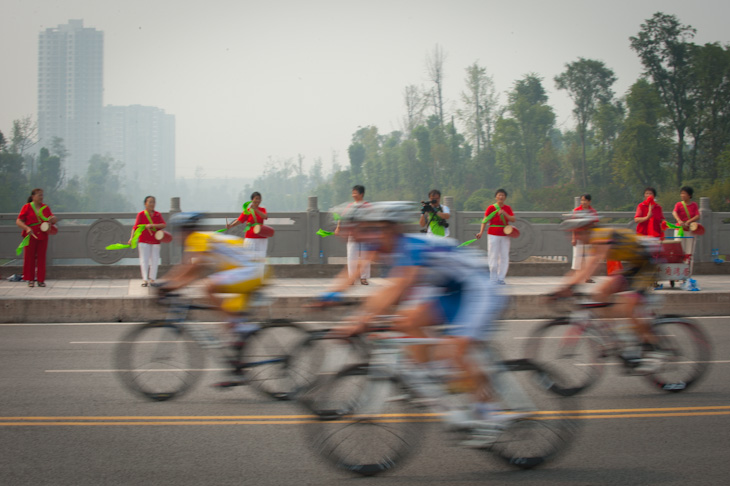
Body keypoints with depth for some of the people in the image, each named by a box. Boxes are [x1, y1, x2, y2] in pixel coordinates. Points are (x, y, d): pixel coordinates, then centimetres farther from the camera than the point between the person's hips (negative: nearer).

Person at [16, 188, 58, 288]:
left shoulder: (46, 208, 10)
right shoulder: (27, 207, 0)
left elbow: (54, 220, 16)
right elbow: (18, 221, -4)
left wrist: (53, 219, -9)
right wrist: (27, 228, -21)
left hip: (43, 236, 3)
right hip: (30, 236, -3)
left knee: (41, 258, 1)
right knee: (29, 258, -1)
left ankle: (41, 280, 5)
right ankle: (30, 280, 7)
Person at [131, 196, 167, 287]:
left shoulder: (158, 215, 4)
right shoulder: (141, 214, -4)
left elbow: (164, 225, -9)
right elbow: (135, 226, -11)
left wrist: (151, 225, -20)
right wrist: (132, 238, -25)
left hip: (155, 241, 3)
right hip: (144, 241, -3)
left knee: (154, 261, 2)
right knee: (144, 260, -8)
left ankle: (152, 279, 11)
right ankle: (145, 280, -11)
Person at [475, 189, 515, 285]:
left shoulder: (508, 208, 10)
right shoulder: (491, 208, -1)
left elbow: (513, 219, 1)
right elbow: (485, 220, -6)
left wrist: (505, 214, -16)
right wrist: (481, 232, -17)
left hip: (505, 235, 4)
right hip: (493, 235, -4)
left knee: (504, 257, 2)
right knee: (494, 256, -4)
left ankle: (501, 278, 9)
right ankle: (493, 278, 2)